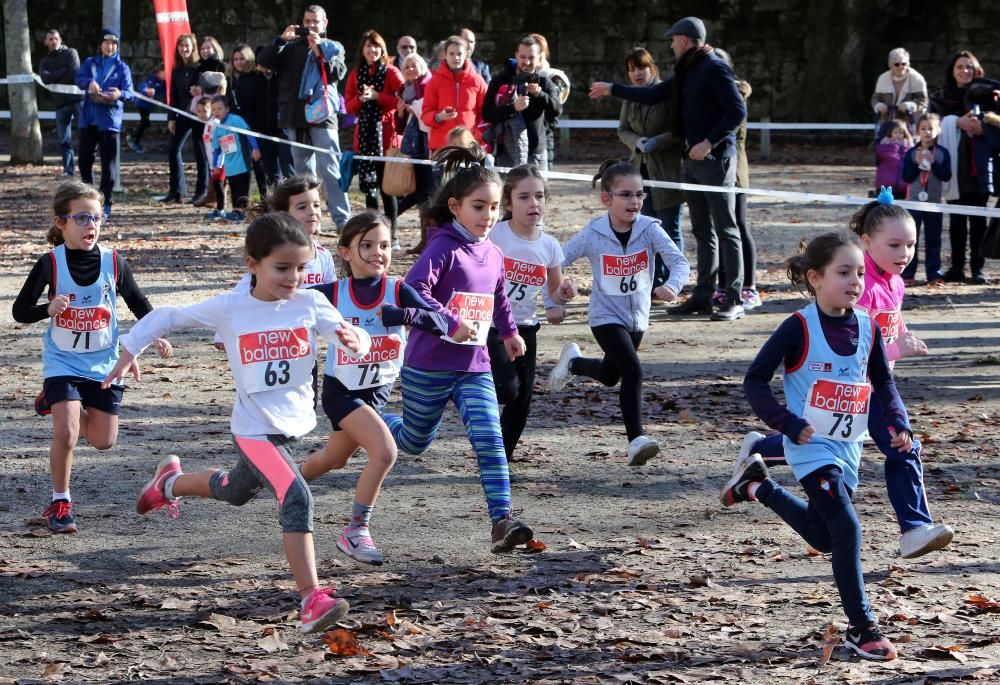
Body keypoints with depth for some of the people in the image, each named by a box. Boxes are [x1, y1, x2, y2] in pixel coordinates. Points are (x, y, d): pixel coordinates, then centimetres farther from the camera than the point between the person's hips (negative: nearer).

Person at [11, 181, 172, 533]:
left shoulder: (113, 262, -6)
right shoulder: (50, 264, -12)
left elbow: (138, 302, 8)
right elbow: (20, 311, -8)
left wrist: (158, 335, -4)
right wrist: (48, 309, -27)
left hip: (104, 363, 3)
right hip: (63, 362, -3)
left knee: (103, 440, 8)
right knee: (66, 433, -18)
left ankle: (57, 404, 36)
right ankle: (60, 503, 2)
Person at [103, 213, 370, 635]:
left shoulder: (310, 303, -8)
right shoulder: (228, 308, -12)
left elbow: (357, 341, -16)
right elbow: (168, 318, 1)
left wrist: (353, 339, -39)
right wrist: (130, 351, 2)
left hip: (295, 423, 5)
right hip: (255, 429, -5)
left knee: (235, 492, 28)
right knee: (296, 498, -25)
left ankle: (171, 482, 59)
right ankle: (312, 600, -26)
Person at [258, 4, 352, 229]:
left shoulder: (333, 47, 11)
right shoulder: (292, 48, 15)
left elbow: (338, 72, -6)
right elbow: (263, 60, 3)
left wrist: (319, 51, -16)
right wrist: (281, 40, -10)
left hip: (323, 115, -3)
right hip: (295, 117, 3)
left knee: (330, 168, -12)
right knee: (303, 170, 8)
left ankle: (342, 219, -15)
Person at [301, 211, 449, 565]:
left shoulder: (398, 291, -11)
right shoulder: (332, 293, -14)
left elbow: (440, 323, -23)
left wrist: (402, 314, -40)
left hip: (378, 390, 4)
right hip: (341, 389, -4)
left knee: (335, 458, 23)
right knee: (384, 451, -23)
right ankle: (356, 532, -9)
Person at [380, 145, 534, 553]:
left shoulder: (493, 255, 7)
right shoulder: (443, 248, -15)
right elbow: (413, 291, -28)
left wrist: (509, 332, 42)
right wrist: (451, 323, -35)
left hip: (475, 369, 5)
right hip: (428, 368, -5)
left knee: (490, 439, -13)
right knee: (415, 443, 15)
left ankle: (502, 520, -16)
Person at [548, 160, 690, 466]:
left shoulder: (649, 229, -15)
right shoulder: (592, 235, -16)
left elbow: (679, 261, -24)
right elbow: (556, 263, -7)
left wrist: (672, 286, -44)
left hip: (637, 317, 4)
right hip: (606, 317, -4)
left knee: (610, 376, 24)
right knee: (633, 371, -23)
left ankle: (573, 362, 55)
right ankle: (636, 440, -18)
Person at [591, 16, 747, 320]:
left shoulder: (714, 69, -11)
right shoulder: (685, 73, 17)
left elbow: (738, 110, -18)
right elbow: (653, 95, 26)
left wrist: (710, 142, -22)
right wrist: (612, 89, 28)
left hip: (715, 159, -9)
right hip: (692, 159, 9)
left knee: (726, 230, -7)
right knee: (702, 231, 11)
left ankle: (734, 300, -7)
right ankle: (703, 295, 15)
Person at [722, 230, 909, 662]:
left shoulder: (867, 327, 0)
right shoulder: (799, 327, -16)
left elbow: (883, 381, 15)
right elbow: (755, 380, -12)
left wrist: (897, 423, 0)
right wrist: (788, 424, -20)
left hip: (848, 449, 7)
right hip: (812, 447, -6)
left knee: (823, 537, 16)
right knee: (846, 528, -18)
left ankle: (757, 485, 37)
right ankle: (861, 629, -9)